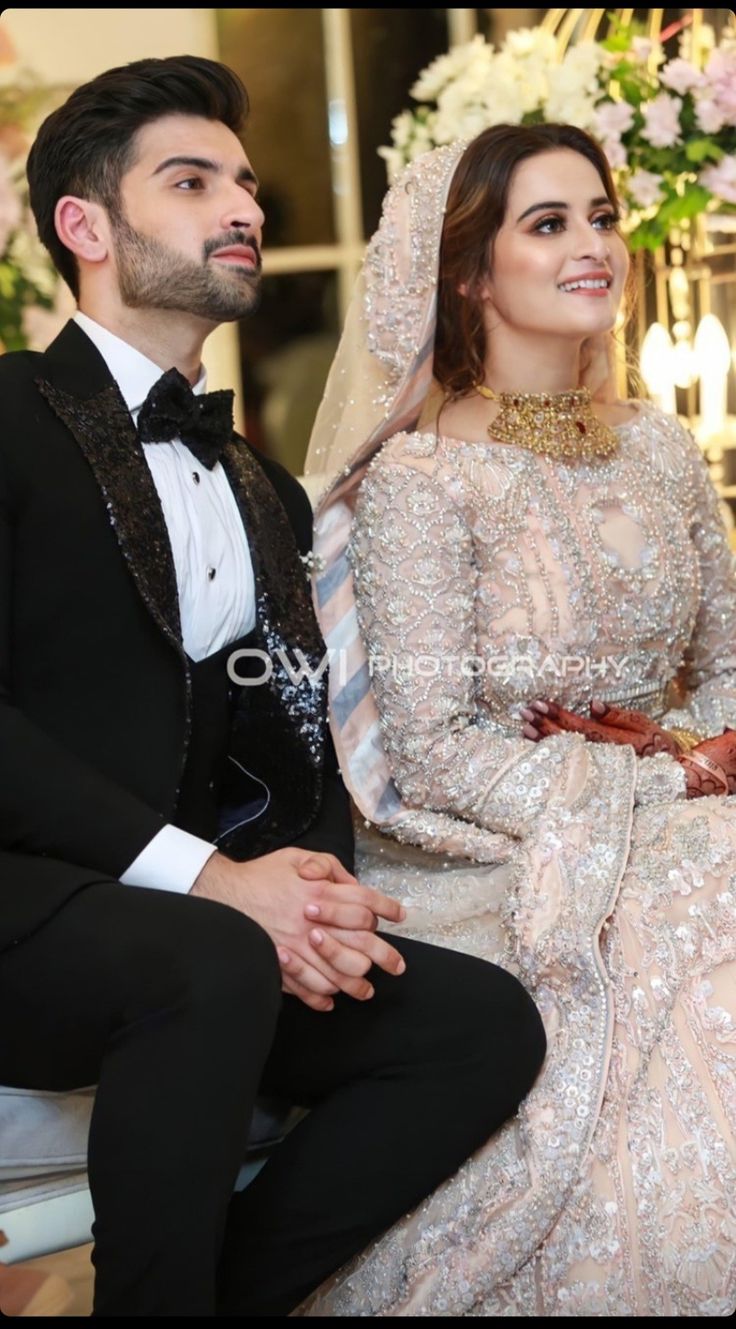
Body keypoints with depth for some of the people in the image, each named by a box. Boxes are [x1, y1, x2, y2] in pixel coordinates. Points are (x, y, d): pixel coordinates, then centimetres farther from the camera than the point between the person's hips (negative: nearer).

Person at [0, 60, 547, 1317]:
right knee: (216, 967, -35)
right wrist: (207, 879, -20)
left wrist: (311, 897, -7)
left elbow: (303, 741, 15)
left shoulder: (267, 493, 19)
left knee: (488, 1023, -13)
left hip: (207, 933, 7)